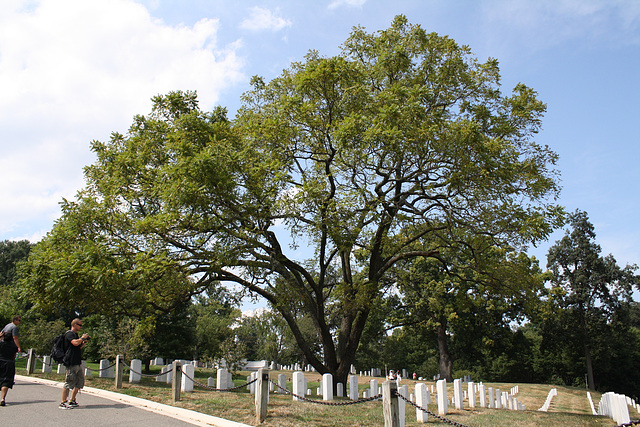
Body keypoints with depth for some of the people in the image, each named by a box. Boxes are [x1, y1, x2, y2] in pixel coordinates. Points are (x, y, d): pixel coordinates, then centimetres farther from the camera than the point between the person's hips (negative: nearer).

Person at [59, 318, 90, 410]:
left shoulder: (75, 334, 22)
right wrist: (83, 338, -10)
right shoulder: (69, 334, -7)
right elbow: (75, 343, -25)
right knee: (69, 382, -8)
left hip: (78, 363, 10)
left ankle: (72, 401, 19)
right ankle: (63, 403, -3)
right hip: (71, 363, -10)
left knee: (79, 382, 12)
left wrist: (84, 342, 15)